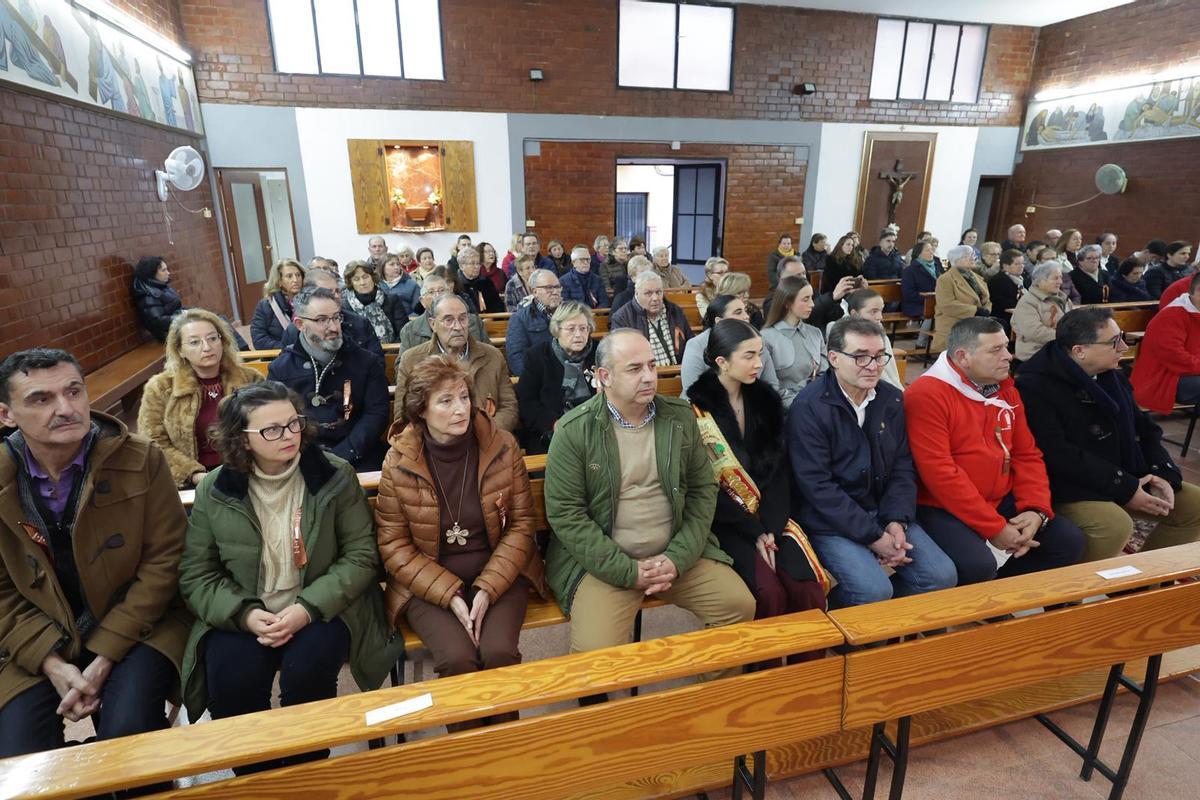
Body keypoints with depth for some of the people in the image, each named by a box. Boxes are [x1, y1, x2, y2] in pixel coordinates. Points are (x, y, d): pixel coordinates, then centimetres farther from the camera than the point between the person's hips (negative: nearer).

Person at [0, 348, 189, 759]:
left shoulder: (141, 460, -12)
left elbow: (164, 560, -11)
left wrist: (105, 657, -16)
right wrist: (52, 663, -13)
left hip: (139, 627, -2)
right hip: (42, 643, 3)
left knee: (126, 735, -23)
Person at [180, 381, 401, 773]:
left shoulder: (335, 476, -7)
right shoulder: (214, 489, -1)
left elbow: (361, 556, -7)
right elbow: (196, 575, 1)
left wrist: (308, 608, -20)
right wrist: (245, 614, -17)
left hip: (321, 609, -1)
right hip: (241, 617, 2)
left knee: (307, 670, -28)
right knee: (229, 682, -24)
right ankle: (255, 776, 5)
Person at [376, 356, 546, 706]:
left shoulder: (502, 446, -7)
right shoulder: (398, 463, -9)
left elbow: (522, 523, -3)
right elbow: (394, 546, -4)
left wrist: (487, 589, -13)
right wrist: (451, 595, -14)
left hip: (498, 573, 1)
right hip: (428, 583, 0)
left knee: (499, 652, -22)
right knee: (458, 659, -24)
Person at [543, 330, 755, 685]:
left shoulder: (681, 417, 2)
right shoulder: (574, 430, -10)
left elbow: (703, 489, 4)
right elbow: (565, 513, -12)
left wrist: (678, 558, -9)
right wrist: (628, 571, -15)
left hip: (677, 554, 4)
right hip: (604, 560, -3)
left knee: (741, 606, -8)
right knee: (596, 650, -23)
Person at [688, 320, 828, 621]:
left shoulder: (766, 398, 6)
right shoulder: (697, 408, -9)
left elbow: (779, 469, 3)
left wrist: (771, 528, -10)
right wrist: (754, 531, -14)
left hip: (771, 516, 4)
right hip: (725, 522, -4)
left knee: (809, 591, -16)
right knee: (770, 594, -23)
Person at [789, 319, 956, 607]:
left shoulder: (893, 399, 5)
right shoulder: (808, 408, -16)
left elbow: (903, 467, 8)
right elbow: (817, 486, -18)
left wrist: (897, 521, -8)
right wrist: (873, 537, -17)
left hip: (884, 514, 7)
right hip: (831, 523, -6)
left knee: (942, 575, -7)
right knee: (874, 591, -23)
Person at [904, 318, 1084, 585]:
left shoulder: (1005, 389, 10)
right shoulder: (926, 394, -17)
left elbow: (1027, 455, 12)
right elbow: (940, 473, -22)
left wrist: (1037, 509, -5)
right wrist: (995, 528, -19)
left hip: (1002, 501, 9)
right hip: (944, 509, -8)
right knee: (978, 566, -30)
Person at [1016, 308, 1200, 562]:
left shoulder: (1112, 375, 10)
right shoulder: (1035, 387, -20)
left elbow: (1143, 428, 16)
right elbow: (1059, 456, -25)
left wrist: (1161, 473, -2)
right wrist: (1125, 490, -21)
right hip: (1069, 488, -9)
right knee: (1115, 524, -33)